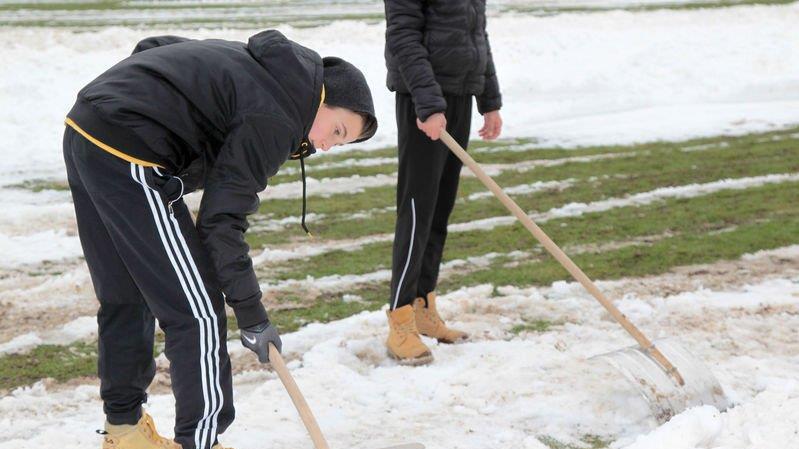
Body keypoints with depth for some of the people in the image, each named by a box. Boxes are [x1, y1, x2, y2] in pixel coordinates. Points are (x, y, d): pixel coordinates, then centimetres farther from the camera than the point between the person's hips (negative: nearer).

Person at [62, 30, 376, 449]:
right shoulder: (276, 116, -11)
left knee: (125, 297, 22)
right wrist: (251, 313, -8)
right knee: (197, 311, -3)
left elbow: (150, 46, 22)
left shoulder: (258, 64, 16)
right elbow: (222, 217, -14)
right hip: (128, 158, -11)